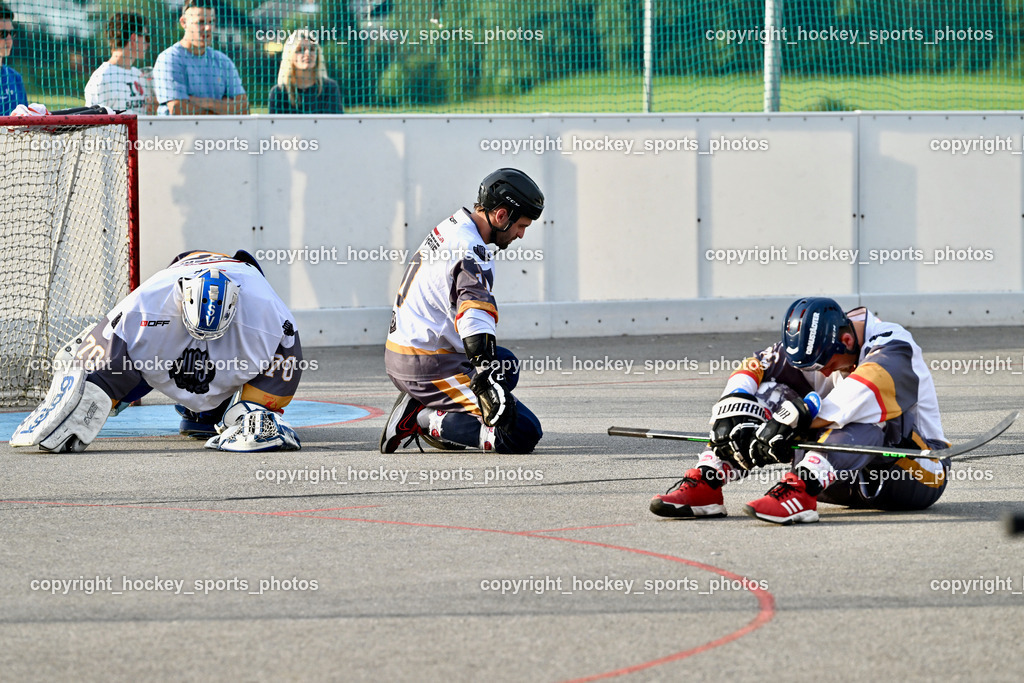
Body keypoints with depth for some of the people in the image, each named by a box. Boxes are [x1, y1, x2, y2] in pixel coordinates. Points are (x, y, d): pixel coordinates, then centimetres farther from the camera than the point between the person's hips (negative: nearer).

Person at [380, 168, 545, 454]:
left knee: (506, 364, 33)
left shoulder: (448, 228, 11)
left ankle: (420, 408, 16)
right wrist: (488, 385, -42)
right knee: (523, 433, -15)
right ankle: (427, 421, -7)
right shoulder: (472, 253, -21)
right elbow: (475, 320, -34)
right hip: (429, 368, -10)